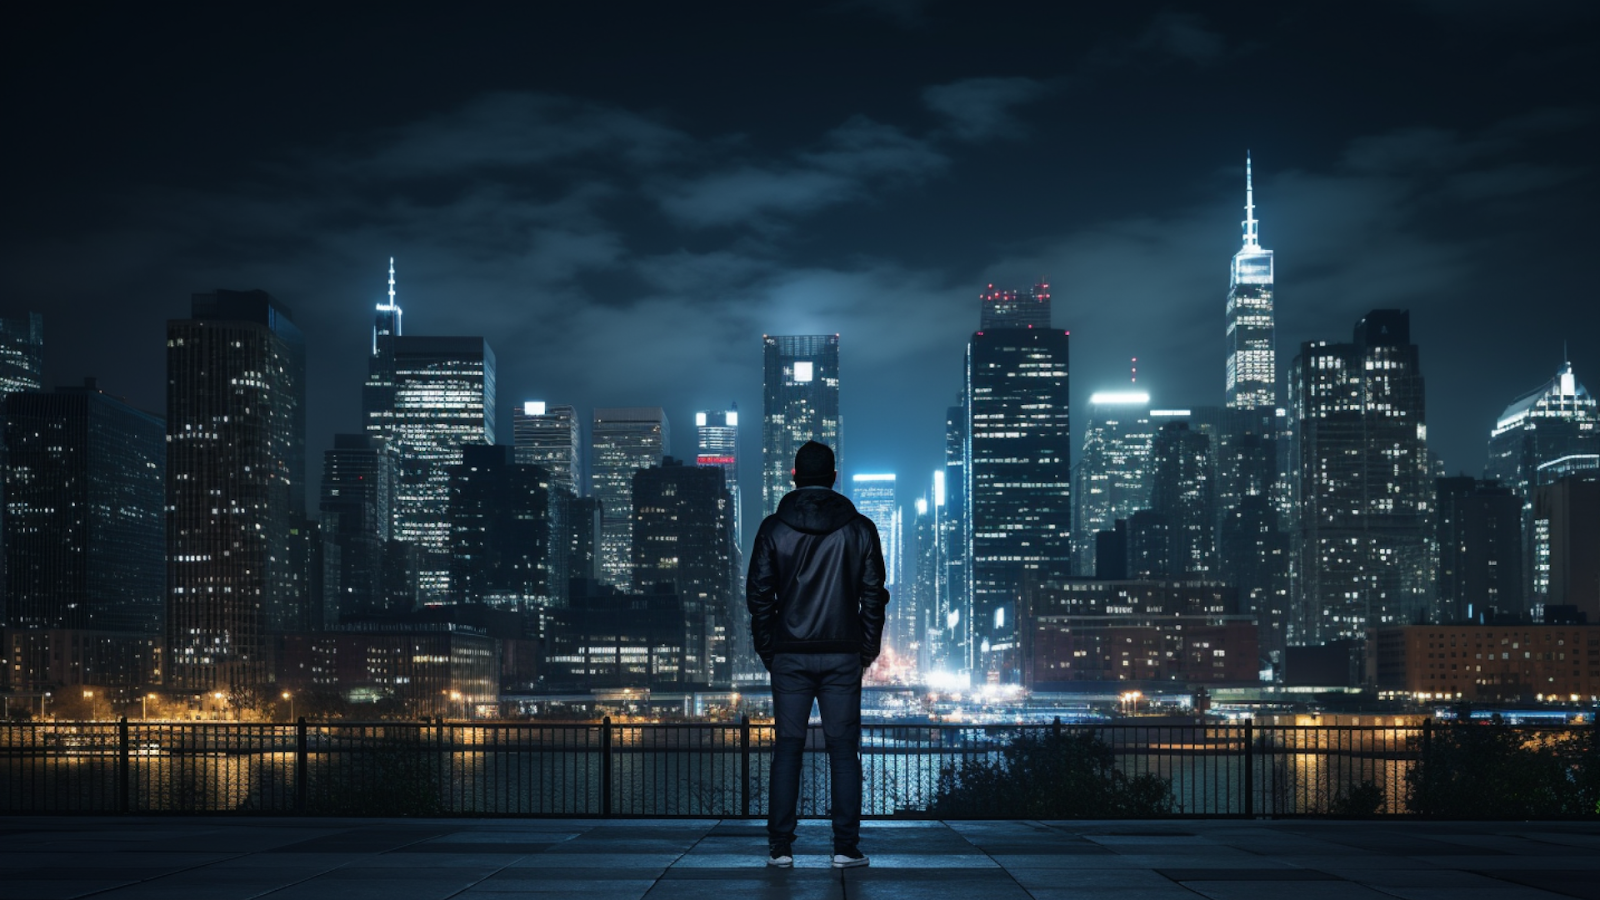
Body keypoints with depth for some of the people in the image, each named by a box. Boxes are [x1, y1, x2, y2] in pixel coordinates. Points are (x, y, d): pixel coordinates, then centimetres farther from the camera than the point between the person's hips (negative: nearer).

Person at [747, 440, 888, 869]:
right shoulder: (859, 528, 2)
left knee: (787, 749, 5)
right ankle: (845, 847, 1)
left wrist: (767, 650, 8)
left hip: (789, 656, 0)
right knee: (843, 750, 3)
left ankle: (780, 847, 4)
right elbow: (873, 593, 2)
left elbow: (758, 594, 0)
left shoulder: (774, 528, 0)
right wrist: (867, 649, 10)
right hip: (842, 656, 0)